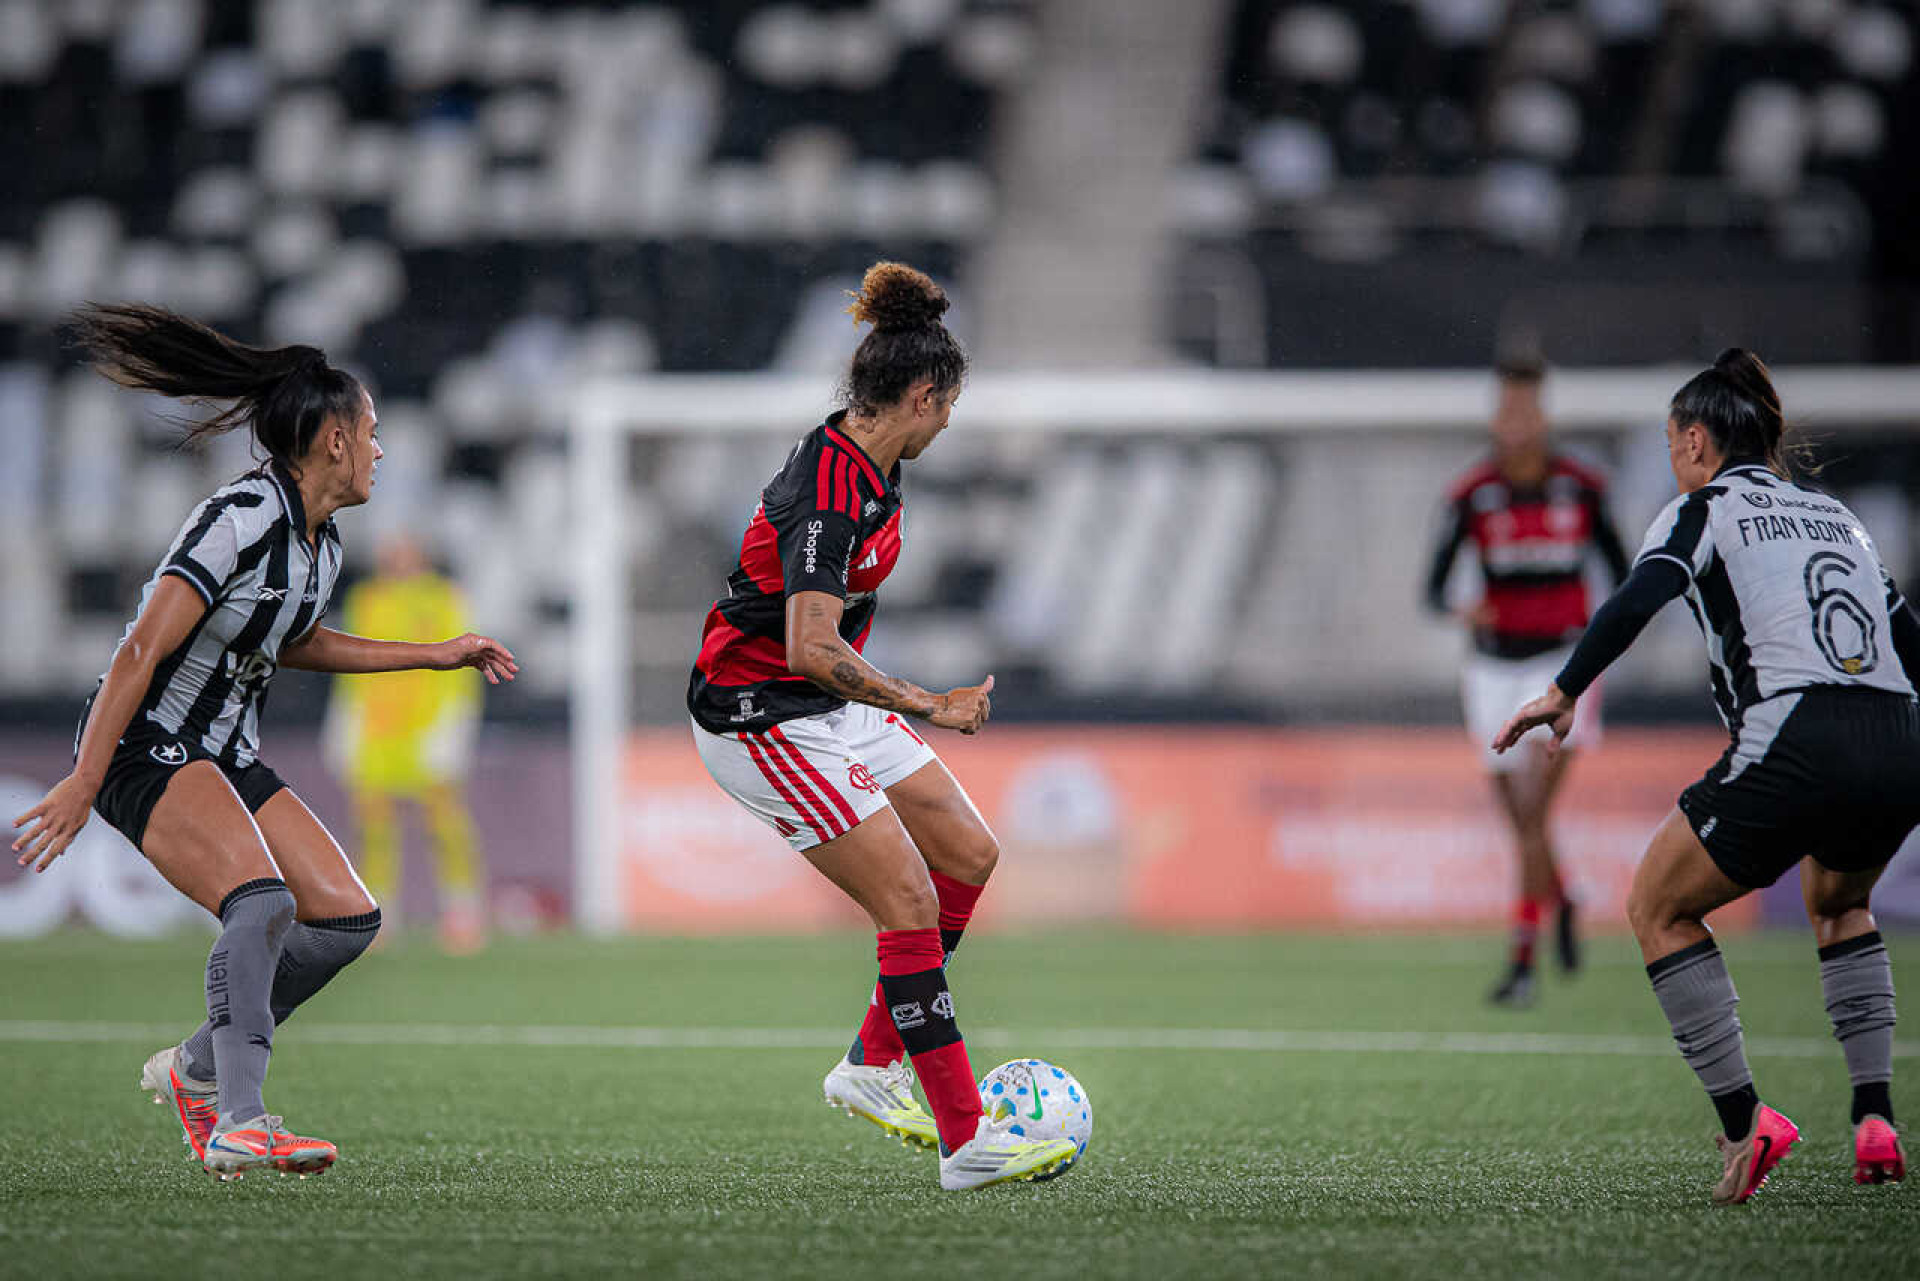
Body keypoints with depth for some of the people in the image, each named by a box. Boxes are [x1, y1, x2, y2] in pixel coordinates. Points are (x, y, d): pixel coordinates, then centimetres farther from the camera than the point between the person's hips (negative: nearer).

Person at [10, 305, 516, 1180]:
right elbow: (142, 651, -24)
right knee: (263, 902, -30)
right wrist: (80, 786, -26)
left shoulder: (322, 545, 8)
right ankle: (237, 1125, -34)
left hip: (226, 756, 9)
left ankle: (196, 1069, 13)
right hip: (144, 748, -9)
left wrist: (434, 656, 26)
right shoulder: (244, 518, -21)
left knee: (348, 918, 0)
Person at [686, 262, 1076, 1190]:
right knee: (910, 902, -13)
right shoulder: (832, 493, -27)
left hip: (828, 702, 10)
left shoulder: (868, 464, 4)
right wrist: (929, 708, -35)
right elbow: (810, 649, -36)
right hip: (764, 719, -10)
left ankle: (873, 1065, 17)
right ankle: (964, 1141, -11)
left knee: (970, 854, 9)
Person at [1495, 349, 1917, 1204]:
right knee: (1838, 903, 34)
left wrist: (1563, 694, -7)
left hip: (1794, 748, -6)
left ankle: (1744, 1120, -1)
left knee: (1658, 908, 13)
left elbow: (1637, 601, -10)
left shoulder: (1703, 510, 8)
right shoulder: (1833, 514, 25)